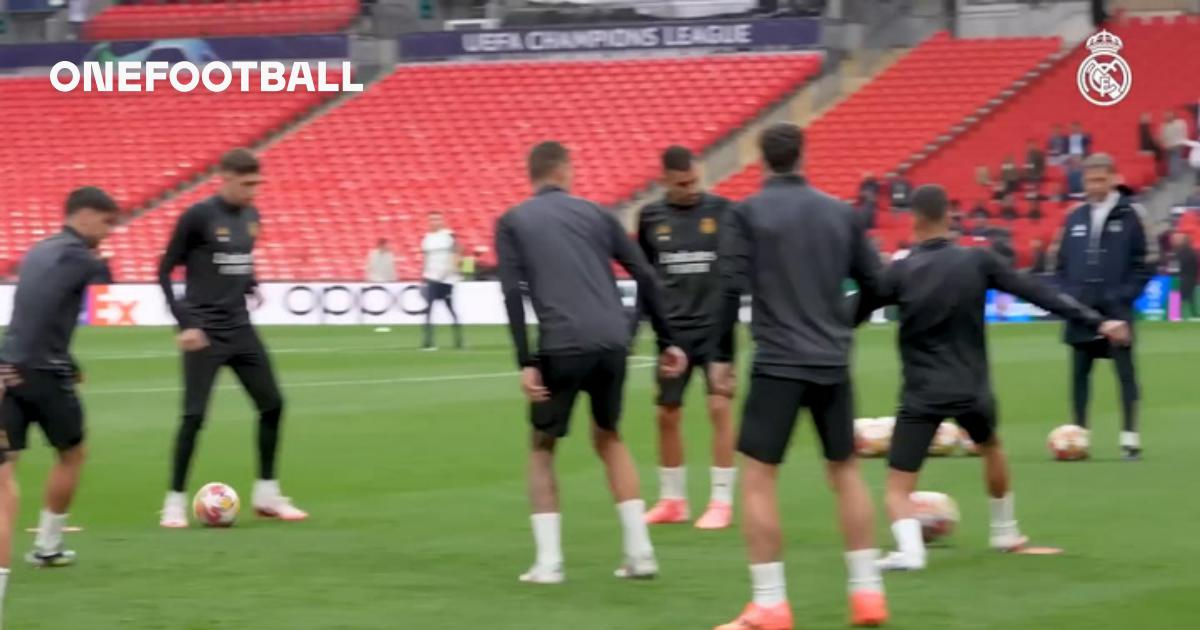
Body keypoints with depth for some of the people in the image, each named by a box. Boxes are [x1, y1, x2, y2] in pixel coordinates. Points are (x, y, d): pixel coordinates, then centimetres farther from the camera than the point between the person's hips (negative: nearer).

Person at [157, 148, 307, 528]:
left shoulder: (251, 216, 7)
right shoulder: (198, 217, -12)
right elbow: (165, 272, -8)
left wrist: (251, 285, 5)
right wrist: (185, 322, -15)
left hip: (240, 329, 7)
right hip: (205, 333, -7)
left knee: (272, 404, 5)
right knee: (195, 415, -7)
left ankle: (266, 495, 16)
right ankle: (175, 501, 2)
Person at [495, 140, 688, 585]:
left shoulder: (512, 223, 9)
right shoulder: (594, 214, 16)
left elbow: (513, 294, -4)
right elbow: (644, 277, 11)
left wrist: (525, 362, -7)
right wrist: (667, 341, 14)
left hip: (562, 347, -3)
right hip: (613, 342, 3)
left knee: (542, 447, 16)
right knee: (608, 438, 23)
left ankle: (548, 561, 6)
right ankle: (640, 552, 15)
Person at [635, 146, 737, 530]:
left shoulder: (721, 210, -5)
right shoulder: (651, 217, 3)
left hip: (715, 327, -3)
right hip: (673, 330, 3)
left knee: (719, 408, -7)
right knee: (667, 414, 6)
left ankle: (721, 502, 1)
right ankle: (672, 501, 19)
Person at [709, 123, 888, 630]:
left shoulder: (747, 214, -4)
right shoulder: (841, 213, 7)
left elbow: (730, 288, -10)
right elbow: (875, 284, 11)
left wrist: (723, 355, -1)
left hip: (778, 363, -4)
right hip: (833, 364, 4)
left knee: (756, 478, 1)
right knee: (845, 472, 18)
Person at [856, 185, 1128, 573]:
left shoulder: (899, 272, -6)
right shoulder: (977, 262, -3)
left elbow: (852, 316, 0)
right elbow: (1041, 294, -4)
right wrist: (1097, 323, -1)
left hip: (921, 395, -3)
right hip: (971, 391, 3)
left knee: (898, 488, -3)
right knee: (991, 448, 35)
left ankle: (909, 548, -30)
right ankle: (1005, 532, 45)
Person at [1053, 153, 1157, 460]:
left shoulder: (1131, 213, -3)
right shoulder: (1075, 217, 9)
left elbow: (1148, 260, -4)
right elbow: (1061, 262, 16)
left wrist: (1126, 294, -11)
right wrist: (1068, 293, 1)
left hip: (1116, 308, -4)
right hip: (1081, 309, 4)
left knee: (1125, 371, -4)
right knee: (1079, 373, 6)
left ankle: (1130, 437, -3)